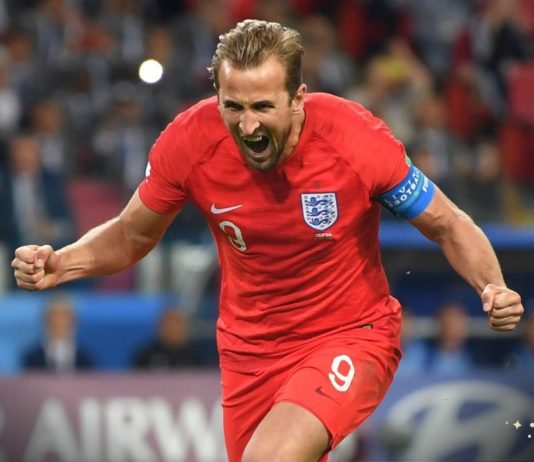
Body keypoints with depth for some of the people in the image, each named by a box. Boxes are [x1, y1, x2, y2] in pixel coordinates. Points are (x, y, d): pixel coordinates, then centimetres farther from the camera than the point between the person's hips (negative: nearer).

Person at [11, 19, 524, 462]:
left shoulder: (356, 140, -23)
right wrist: (58, 264, -16)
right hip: (250, 352, 4)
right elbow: (130, 235, 2)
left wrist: (492, 287, -27)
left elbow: (448, 225, -8)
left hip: (352, 337, -4)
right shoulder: (189, 142, -17)